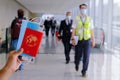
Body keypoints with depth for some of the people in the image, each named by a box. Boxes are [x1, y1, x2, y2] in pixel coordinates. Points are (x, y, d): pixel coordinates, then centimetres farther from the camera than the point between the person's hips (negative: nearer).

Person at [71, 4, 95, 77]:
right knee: (78, 55, 11)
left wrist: (93, 40, 4)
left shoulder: (90, 19, 4)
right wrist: (73, 39, -12)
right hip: (79, 40, 0)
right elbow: (74, 29, -2)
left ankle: (84, 71, 8)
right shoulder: (77, 19, 1)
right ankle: (77, 64, 44)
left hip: (87, 40, 0)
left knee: (86, 57, -5)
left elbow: (92, 30, 6)